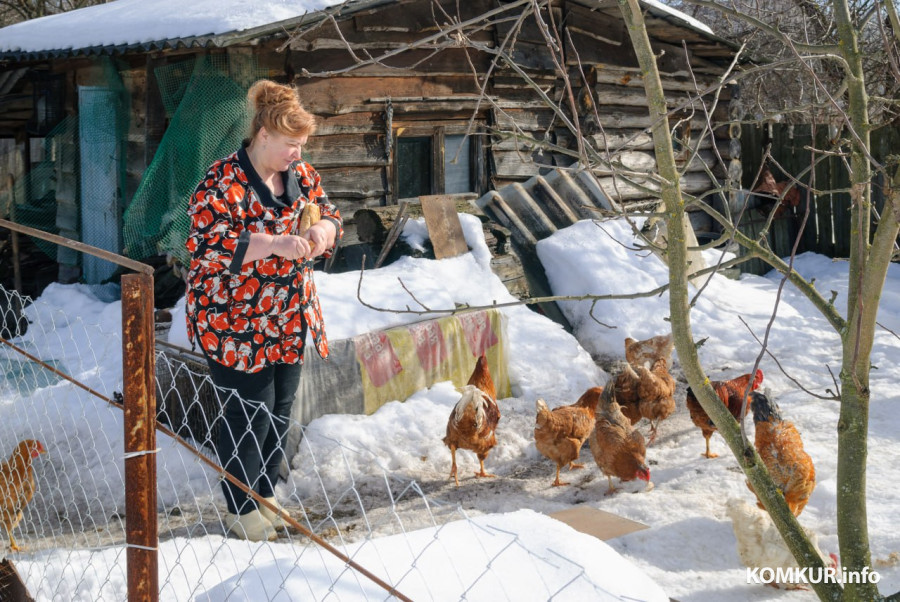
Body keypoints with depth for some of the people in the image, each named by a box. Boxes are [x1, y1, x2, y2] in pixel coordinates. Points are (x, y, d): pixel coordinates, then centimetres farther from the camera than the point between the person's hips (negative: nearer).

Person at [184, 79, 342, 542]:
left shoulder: (300, 175, 5)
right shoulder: (223, 183, -17)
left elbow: (329, 215, 15)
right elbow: (207, 245, -25)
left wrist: (322, 231, -11)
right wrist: (276, 244, -30)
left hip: (289, 321, 7)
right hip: (235, 323, -7)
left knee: (280, 408, 14)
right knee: (251, 412, -3)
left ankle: (265, 495, 31)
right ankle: (241, 511, 15)